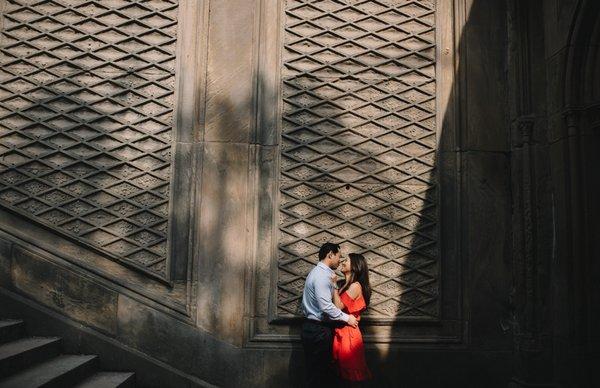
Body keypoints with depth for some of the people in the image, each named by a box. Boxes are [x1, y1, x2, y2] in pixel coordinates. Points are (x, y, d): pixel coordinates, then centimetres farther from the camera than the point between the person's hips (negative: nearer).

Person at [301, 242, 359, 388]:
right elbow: (326, 307, -24)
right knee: (317, 373, -2)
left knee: (325, 371, 14)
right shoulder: (322, 275, -18)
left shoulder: (321, 272, 14)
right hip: (318, 330, -10)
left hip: (318, 328, 10)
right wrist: (347, 318, -14)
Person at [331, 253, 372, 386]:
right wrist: (335, 286, 4)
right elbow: (338, 305, 7)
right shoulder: (346, 285, 13)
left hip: (348, 332, -9)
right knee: (345, 371, 15)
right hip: (341, 332, 9)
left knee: (352, 372, 2)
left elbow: (339, 306, -20)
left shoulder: (355, 286, -14)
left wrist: (334, 286, -13)